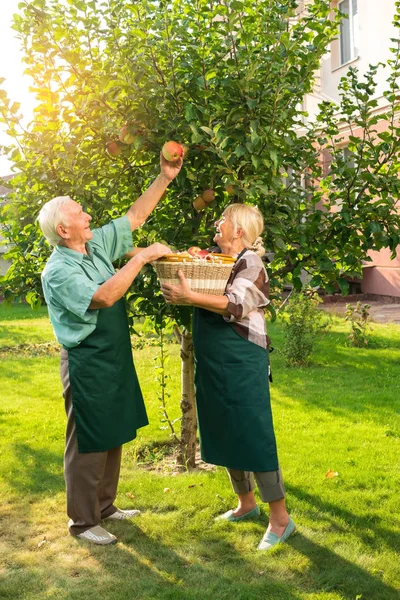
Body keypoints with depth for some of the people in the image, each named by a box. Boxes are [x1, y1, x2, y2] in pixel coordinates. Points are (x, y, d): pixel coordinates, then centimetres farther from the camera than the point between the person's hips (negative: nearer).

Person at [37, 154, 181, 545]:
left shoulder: (97, 244, 4)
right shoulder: (58, 271, -20)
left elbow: (135, 216, 11)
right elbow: (103, 297, -33)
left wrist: (164, 178, 6)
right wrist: (143, 257, -29)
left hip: (115, 358, 9)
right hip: (87, 365, -8)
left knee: (113, 437, 17)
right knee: (88, 444, 2)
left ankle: (105, 506, 33)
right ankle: (82, 521, 17)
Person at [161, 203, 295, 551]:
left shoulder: (250, 264, -11)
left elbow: (236, 306, -25)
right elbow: (201, 304, 19)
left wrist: (189, 297, -32)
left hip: (242, 364, -8)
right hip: (213, 364, 9)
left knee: (253, 436, -5)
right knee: (225, 435, 16)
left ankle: (280, 518, 6)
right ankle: (246, 503, 32)